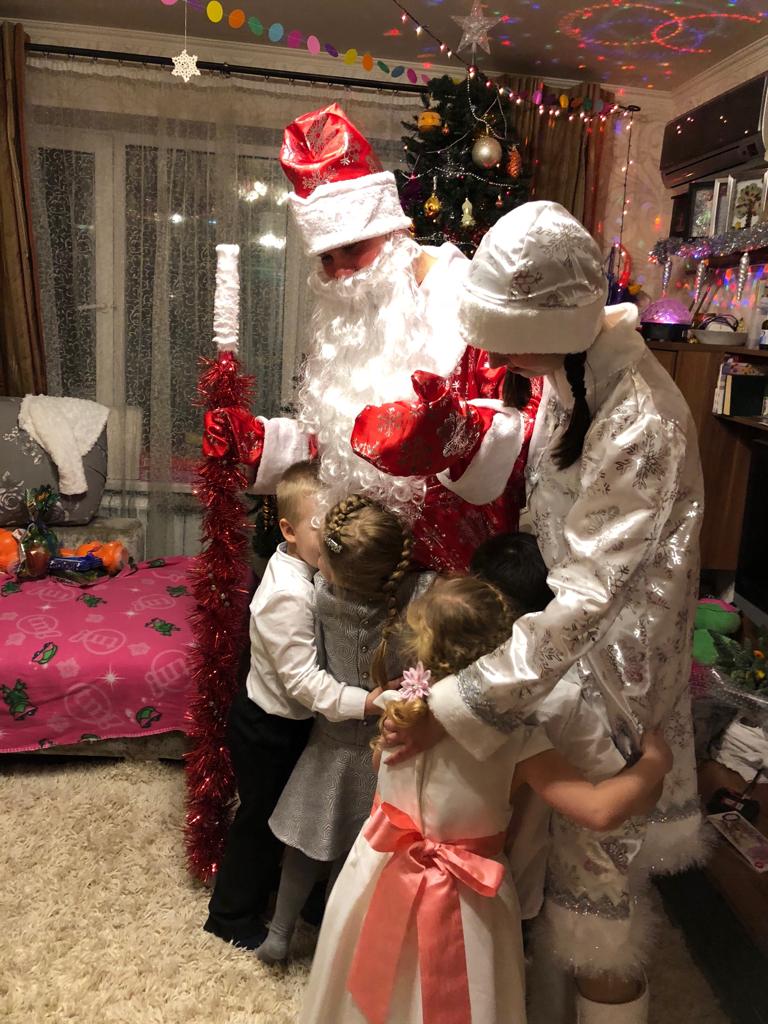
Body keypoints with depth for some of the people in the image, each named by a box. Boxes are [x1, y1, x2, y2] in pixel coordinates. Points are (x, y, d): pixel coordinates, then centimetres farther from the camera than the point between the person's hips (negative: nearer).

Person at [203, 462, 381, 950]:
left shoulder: (299, 570, -4)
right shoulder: (290, 595, -32)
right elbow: (303, 680, -33)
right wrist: (364, 702, -37)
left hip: (281, 720, 8)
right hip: (268, 727, -8)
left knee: (276, 810, 27)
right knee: (261, 816, 11)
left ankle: (266, 880, 51)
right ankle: (233, 915, 34)